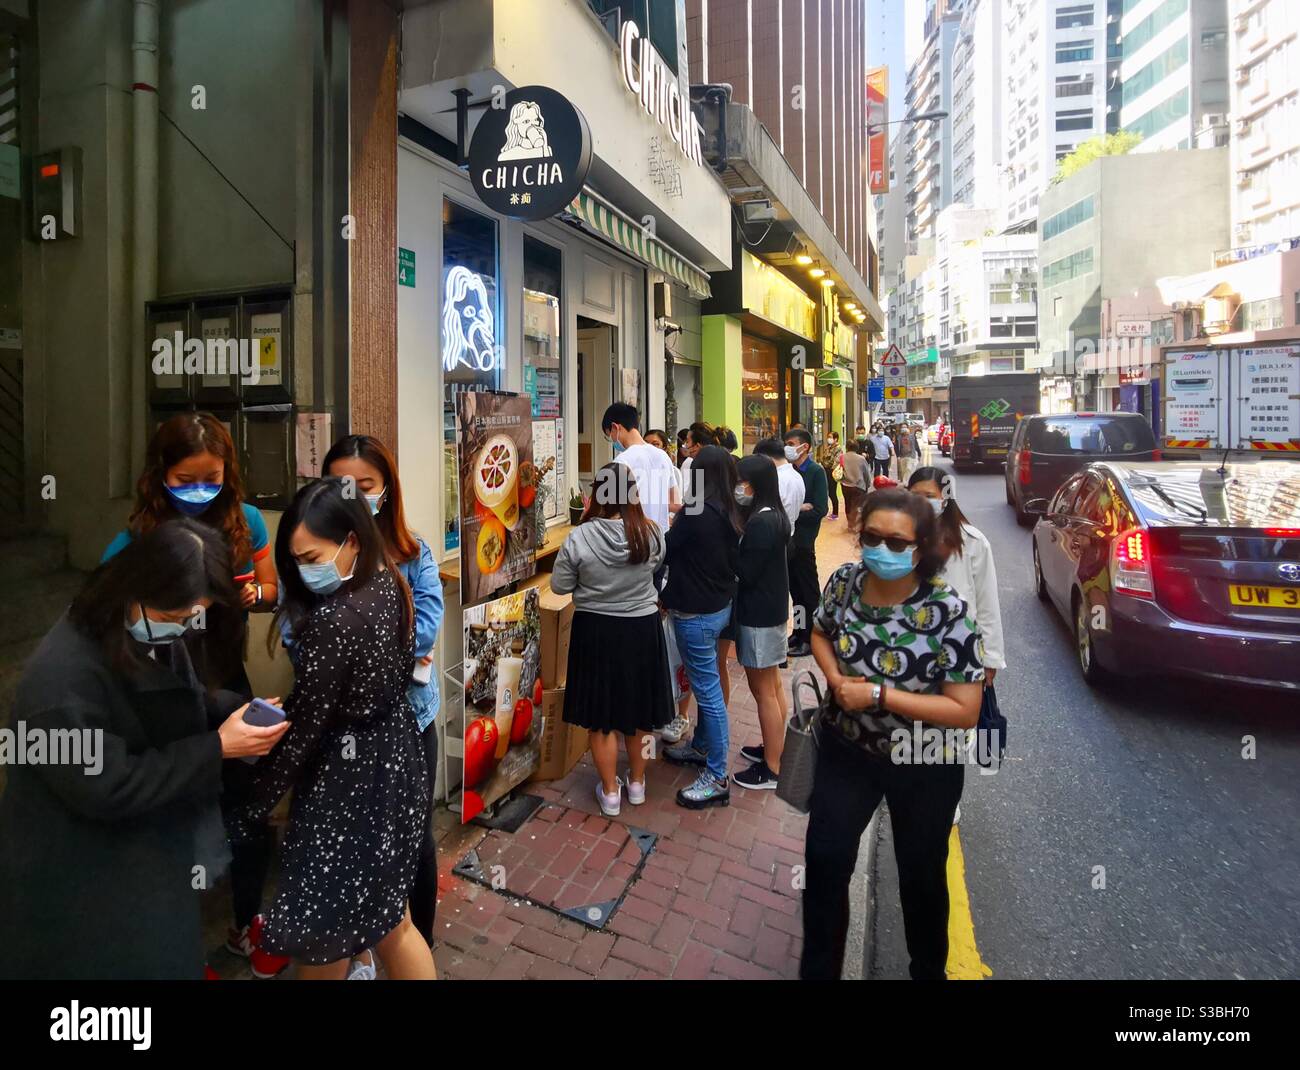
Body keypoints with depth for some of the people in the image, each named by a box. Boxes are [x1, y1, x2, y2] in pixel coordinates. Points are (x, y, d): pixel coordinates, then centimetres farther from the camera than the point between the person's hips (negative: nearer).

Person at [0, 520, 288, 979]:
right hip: (81, 884, -7)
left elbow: (184, 705, 12)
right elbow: (108, 788, -28)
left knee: (166, 954, 23)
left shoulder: (158, 638, -4)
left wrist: (242, 711, -8)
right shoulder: (64, 675, -30)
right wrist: (218, 749, -27)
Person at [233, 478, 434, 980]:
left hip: (349, 777, -8)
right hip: (395, 757, 8)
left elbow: (302, 730, -19)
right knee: (388, 919, 24)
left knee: (319, 930, 17)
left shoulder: (333, 622, -27)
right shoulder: (390, 586, -3)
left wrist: (245, 816, -8)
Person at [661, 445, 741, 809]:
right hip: (720, 606, 9)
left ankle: (717, 779, 11)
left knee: (708, 690, 0)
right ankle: (701, 746, 41)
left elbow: (665, 551, -10)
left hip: (696, 614, -9)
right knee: (707, 684, 23)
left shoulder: (695, 514, -23)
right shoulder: (730, 514, 2)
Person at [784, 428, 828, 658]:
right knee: (794, 588, 14)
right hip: (788, 537, 6)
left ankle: (810, 638, 15)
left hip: (803, 539, -6)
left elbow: (819, 510, -15)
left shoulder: (815, 472, -9)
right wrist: (801, 507, -11)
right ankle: (798, 631, 27)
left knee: (807, 590, 5)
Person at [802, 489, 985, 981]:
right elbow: (821, 633, 7)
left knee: (921, 874, 19)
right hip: (847, 748, 3)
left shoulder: (948, 612, -26)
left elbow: (965, 710, -23)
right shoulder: (844, 580, -13)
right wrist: (836, 679, -13)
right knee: (824, 859, 9)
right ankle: (818, 968, 34)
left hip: (924, 766, -3)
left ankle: (929, 969, 49)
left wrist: (878, 694, -29)